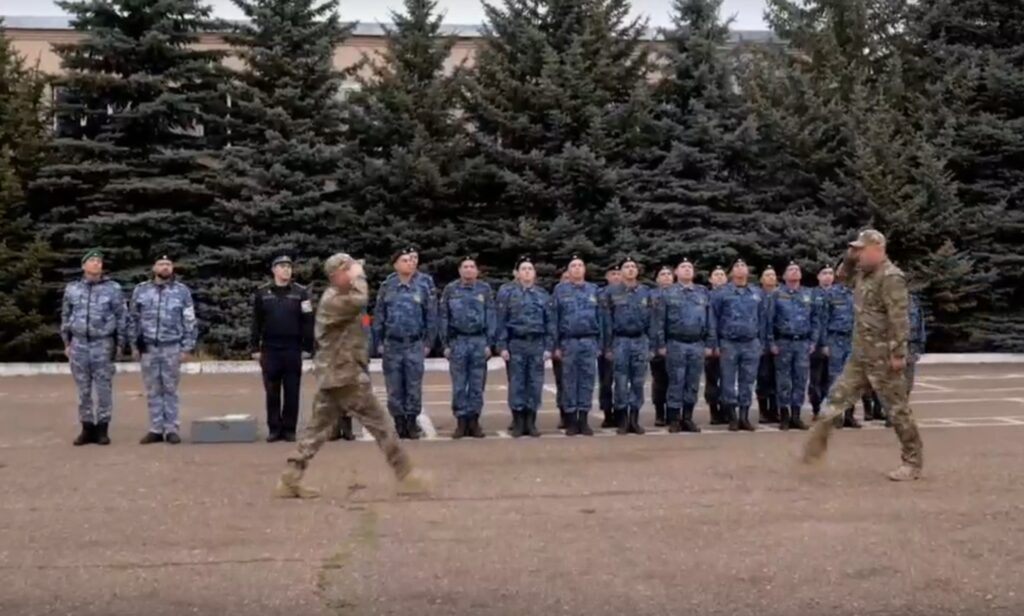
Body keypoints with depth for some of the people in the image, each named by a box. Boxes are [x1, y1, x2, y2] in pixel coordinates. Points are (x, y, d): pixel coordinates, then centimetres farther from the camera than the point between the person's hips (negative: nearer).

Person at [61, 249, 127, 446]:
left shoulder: (113, 289, 0)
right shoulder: (72, 288, 7)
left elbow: (121, 317, 2)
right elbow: (65, 316, 13)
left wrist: (119, 344, 0)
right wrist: (67, 342, 10)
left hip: (103, 344, -2)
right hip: (79, 344, 2)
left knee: (104, 389, 0)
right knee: (83, 390, 6)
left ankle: (102, 429, 6)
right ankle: (87, 428, 13)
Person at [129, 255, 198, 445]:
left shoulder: (182, 291, 1)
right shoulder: (141, 290, 6)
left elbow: (190, 322, 1)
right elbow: (133, 319, 10)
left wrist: (187, 348, -4)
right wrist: (134, 345, 6)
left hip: (172, 348, -2)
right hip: (148, 348, 2)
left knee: (170, 390, 2)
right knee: (153, 391, 6)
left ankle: (171, 429, 6)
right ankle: (156, 429, 11)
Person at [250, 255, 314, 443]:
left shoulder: (300, 293, 2)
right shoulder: (262, 293, 5)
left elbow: (307, 322, 1)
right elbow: (256, 323, 7)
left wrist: (308, 348, -4)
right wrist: (255, 348, 3)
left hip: (293, 350, -1)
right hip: (270, 350, 1)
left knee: (292, 392, 2)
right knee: (272, 393, 5)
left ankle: (289, 429, 10)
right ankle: (274, 428, 12)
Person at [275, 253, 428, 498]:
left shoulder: (337, 299, 19)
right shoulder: (333, 301, -16)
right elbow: (360, 300, -33)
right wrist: (358, 276, -18)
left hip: (332, 376, 10)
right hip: (345, 376, -10)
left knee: (318, 429, 9)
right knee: (380, 425, -3)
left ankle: (289, 480, 6)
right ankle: (407, 476, 3)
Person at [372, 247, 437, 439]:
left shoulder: (422, 287, 1)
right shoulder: (387, 287, 3)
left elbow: (431, 317, 5)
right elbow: (379, 316, 6)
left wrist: (427, 342, 2)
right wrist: (380, 342, 2)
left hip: (415, 344, -1)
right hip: (392, 344, 1)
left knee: (414, 386, 2)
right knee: (394, 387, 4)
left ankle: (412, 422, 11)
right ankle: (399, 422, 13)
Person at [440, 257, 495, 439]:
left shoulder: (485, 290, 5)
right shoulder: (450, 289, 4)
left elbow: (490, 317, 5)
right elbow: (443, 317, 5)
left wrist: (489, 343, -2)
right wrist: (445, 344, 0)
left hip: (479, 341, 0)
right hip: (457, 341, 0)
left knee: (477, 384, 3)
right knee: (459, 385, 1)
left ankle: (474, 421, 10)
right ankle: (461, 421, 7)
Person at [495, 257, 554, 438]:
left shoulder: (543, 295, 9)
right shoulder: (508, 295, 4)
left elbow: (550, 322, 8)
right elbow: (501, 322, 2)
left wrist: (549, 347, 1)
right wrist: (502, 346, -6)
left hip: (537, 344, 2)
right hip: (515, 344, -2)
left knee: (535, 383, 3)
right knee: (516, 384, 0)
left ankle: (531, 422, 10)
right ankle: (518, 423, 6)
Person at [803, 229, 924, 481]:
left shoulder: (890, 277, -17)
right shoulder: (864, 273, 11)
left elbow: (899, 318, -22)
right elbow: (843, 279, 31)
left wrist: (898, 353, -25)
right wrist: (849, 259, 11)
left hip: (883, 356, -9)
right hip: (861, 354, 9)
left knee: (897, 408, 0)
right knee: (838, 398, 8)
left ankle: (913, 463, 10)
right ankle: (816, 447, 14)